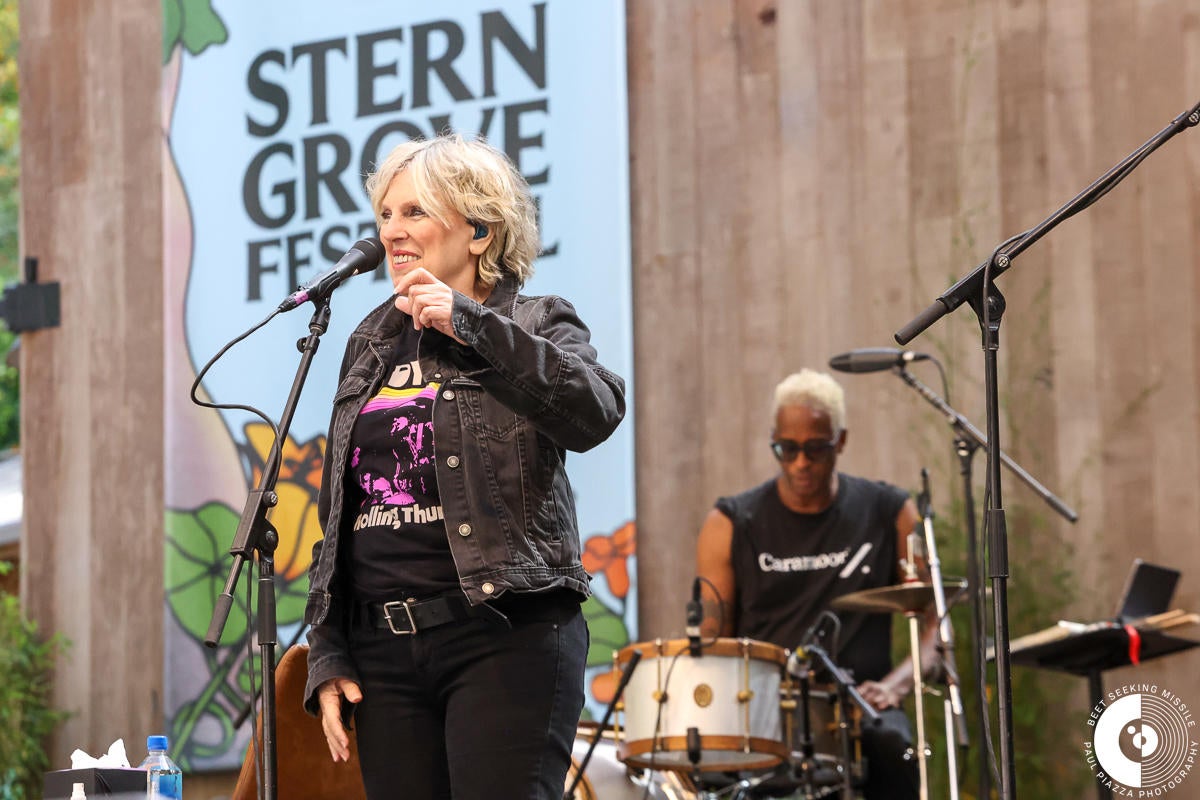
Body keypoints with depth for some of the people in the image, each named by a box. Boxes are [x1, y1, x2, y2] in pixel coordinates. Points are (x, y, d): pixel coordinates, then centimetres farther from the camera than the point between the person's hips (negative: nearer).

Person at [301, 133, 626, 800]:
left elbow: (595, 413, -19)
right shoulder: (372, 346, 18)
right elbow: (337, 515, 19)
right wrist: (328, 656, 11)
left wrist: (469, 323, -18)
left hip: (506, 639, -5)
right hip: (384, 645, 5)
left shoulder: (536, 326, 4)